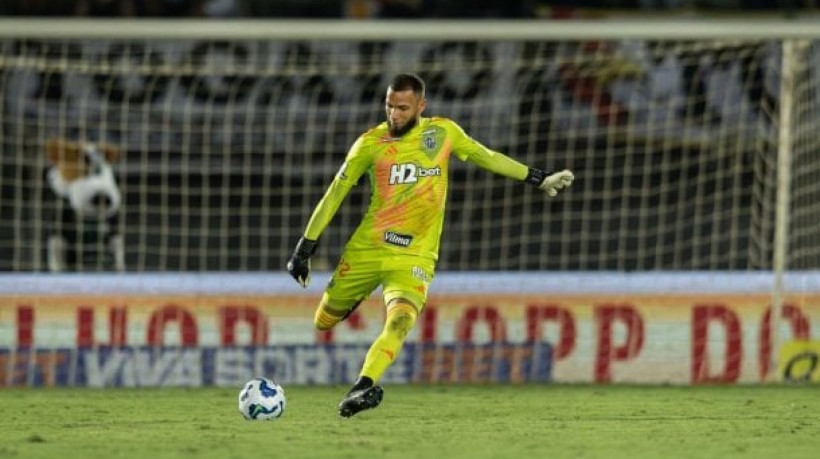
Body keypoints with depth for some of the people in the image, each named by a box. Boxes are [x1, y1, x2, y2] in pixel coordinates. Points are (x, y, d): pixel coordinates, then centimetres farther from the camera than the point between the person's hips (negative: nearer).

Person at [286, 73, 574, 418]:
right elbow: (335, 193, 0)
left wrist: (538, 179, 18)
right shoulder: (370, 143, -3)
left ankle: (363, 386, -38)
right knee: (324, 323, 11)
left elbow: (486, 156, 17)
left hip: (414, 257, -1)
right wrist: (305, 247, -2)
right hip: (365, 250, 1)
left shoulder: (443, 132, 2)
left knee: (399, 321, -28)